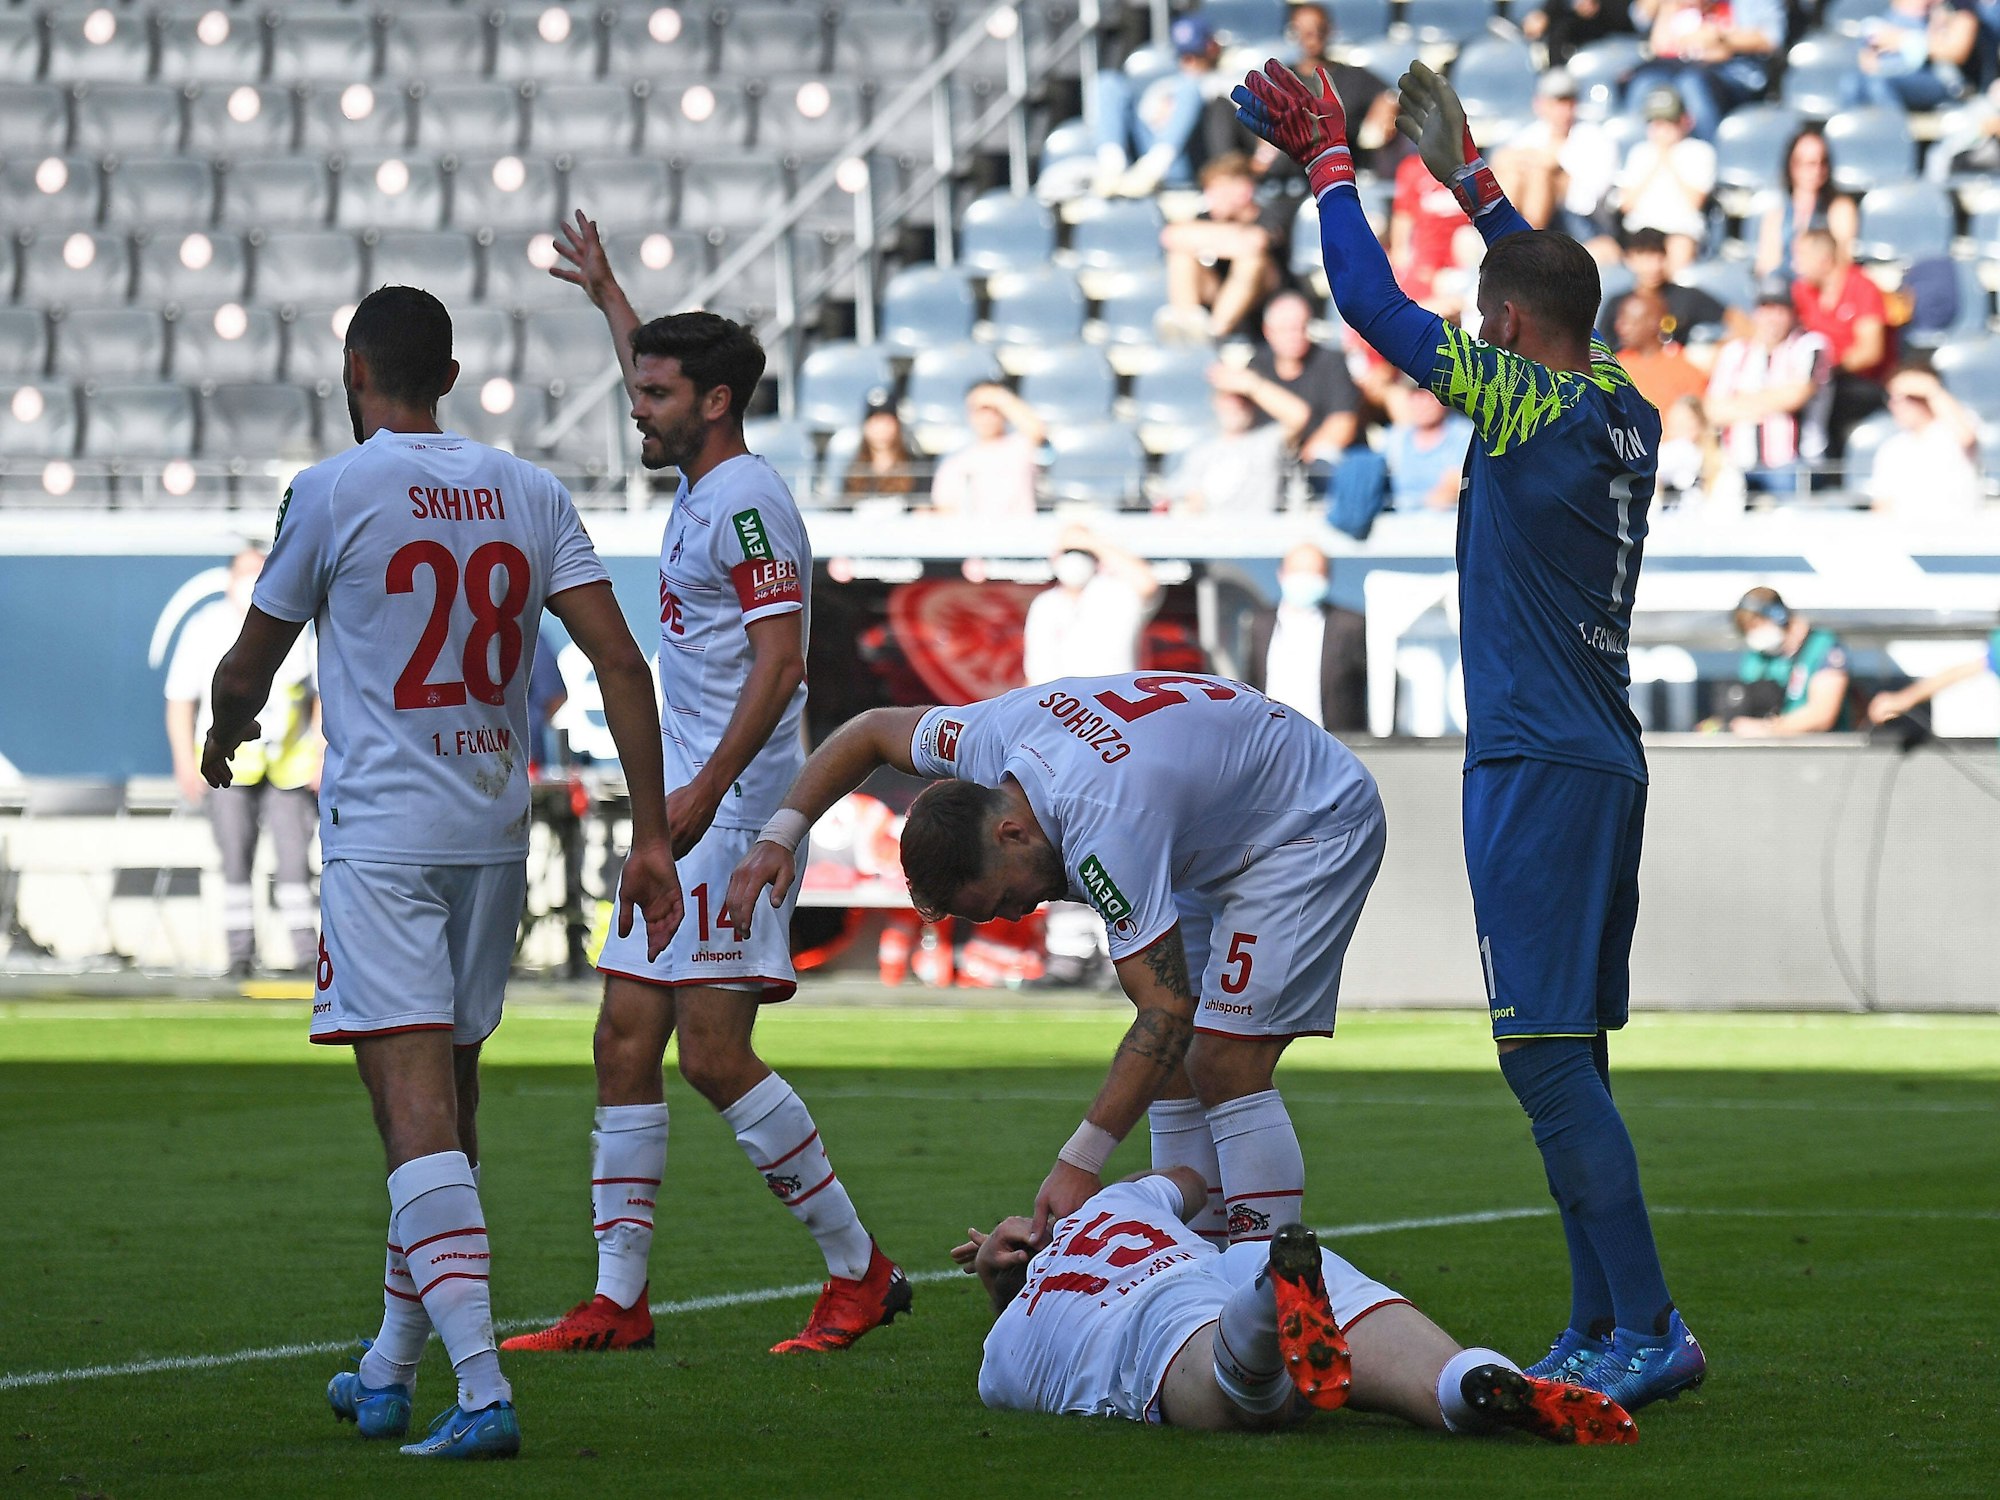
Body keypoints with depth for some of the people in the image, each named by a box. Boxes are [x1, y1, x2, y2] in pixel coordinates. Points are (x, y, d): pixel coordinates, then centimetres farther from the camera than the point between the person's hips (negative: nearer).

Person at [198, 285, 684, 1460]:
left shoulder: (334, 493, -6)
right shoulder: (530, 493, 7)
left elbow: (248, 669, 5)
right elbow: (622, 665, 0)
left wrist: (223, 738, 28)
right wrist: (652, 835, 2)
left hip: (380, 834, -5)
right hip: (496, 832, 5)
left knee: (417, 1105, -12)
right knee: (447, 1103, 16)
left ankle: (483, 1387, -25)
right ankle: (391, 1375, 28)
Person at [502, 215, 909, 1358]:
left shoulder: (745, 501, -12)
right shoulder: (702, 486, 17)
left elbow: (779, 662, -21)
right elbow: (659, 381, 40)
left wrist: (705, 789, -26)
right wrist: (606, 292, 50)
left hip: (733, 807, -10)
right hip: (690, 807, 10)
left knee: (715, 1053, -14)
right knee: (627, 1041, 6)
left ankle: (860, 1269, -6)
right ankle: (619, 1300, 9)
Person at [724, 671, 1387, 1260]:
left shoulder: (1103, 834, -37)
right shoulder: (992, 735, -15)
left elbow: (1167, 1010, -35)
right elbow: (870, 731, 7)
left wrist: (1079, 1161, -36)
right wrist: (780, 835, -5)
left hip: (1318, 828, -10)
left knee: (1226, 1063, -18)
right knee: (1178, 1061, 4)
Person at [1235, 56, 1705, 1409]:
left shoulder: (1532, 407, -12)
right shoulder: (1627, 416, 10)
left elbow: (1374, 301, -8)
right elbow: (1561, 291, 30)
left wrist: (1328, 156, 5)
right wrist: (1470, 177, 39)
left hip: (1539, 772, -9)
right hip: (1605, 763, 9)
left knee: (1551, 1057, -11)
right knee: (1568, 1063, 12)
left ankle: (1651, 1331, -16)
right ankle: (1600, 1331, 14)